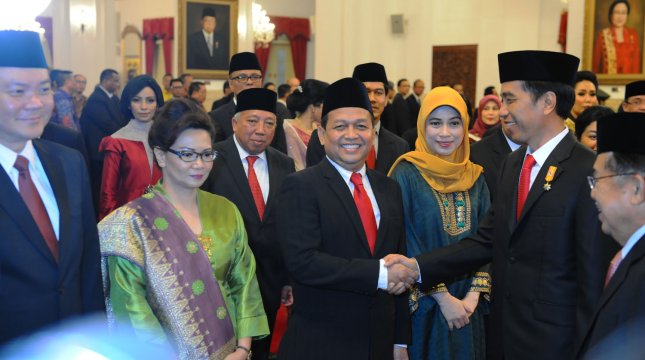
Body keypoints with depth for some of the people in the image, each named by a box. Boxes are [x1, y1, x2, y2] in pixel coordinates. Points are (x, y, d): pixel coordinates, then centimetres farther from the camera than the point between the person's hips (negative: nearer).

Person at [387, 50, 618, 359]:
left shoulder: (588, 172, -18)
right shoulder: (512, 163, 7)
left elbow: (594, 277, -17)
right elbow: (487, 240, 4)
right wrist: (417, 266, -6)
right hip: (503, 334, 7)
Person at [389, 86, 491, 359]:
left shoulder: (475, 178, 5)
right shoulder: (406, 173, -9)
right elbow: (406, 243, -12)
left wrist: (474, 294, -8)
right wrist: (443, 298, -14)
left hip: (467, 306, 4)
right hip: (422, 304, -4)